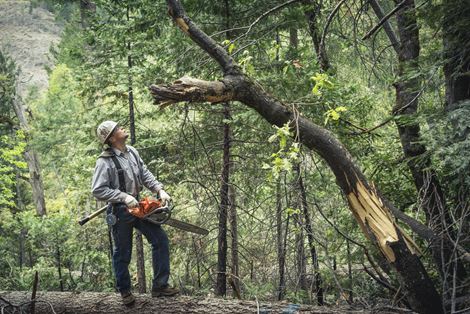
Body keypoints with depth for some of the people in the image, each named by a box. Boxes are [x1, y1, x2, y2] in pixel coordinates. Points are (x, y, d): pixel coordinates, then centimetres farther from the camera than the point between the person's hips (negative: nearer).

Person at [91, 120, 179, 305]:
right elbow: (98, 191, -21)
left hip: (138, 206, 7)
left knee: (161, 239, 2)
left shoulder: (132, 152, 4)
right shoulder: (105, 162, -18)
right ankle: (125, 292, 26)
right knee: (122, 253, 6)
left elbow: (145, 175, 7)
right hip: (120, 211, -7)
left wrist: (160, 190, -6)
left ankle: (159, 286, 11)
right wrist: (124, 197, -25)